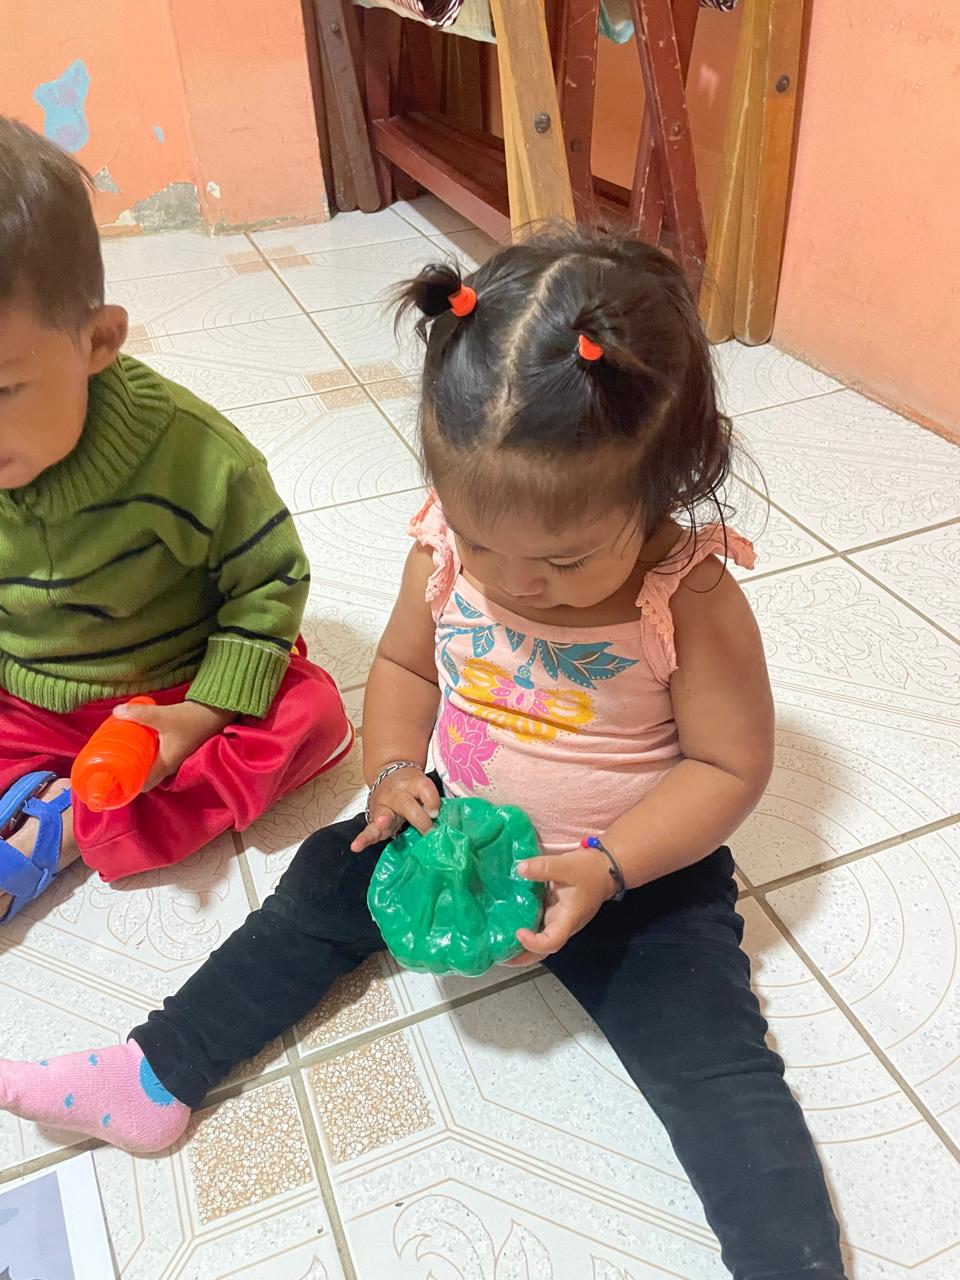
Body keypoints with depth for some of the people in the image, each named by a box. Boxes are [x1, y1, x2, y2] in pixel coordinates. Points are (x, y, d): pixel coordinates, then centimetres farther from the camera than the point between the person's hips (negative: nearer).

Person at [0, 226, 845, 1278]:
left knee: (716, 1059, -17)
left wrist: (604, 867, -26)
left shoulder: (691, 601, -24)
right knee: (322, 886, 5)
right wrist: (396, 774, -13)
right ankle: (158, 1075, 16)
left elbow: (730, 765, -15)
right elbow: (404, 661, 4)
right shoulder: (447, 550, -14)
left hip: (639, 869, -4)